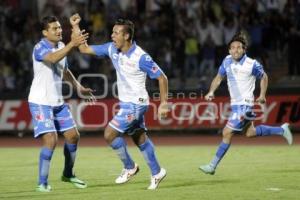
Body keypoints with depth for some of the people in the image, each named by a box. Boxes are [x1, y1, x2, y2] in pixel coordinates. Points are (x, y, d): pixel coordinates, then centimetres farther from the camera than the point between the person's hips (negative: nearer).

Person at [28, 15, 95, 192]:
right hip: (40, 102, -8)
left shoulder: (61, 46, 8)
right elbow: (53, 58, -41)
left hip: (58, 102, 8)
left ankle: (68, 174, 30)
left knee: (73, 136, 10)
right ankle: (42, 183, -7)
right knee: (51, 140, -17)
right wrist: (72, 44, -49)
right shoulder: (40, 48, -17)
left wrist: (79, 88, 18)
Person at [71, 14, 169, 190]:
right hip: (126, 103, 8)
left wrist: (164, 103, -18)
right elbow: (85, 49, 5)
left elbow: (162, 78, -17)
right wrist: (76, 27, -4)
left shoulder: (141, 57, -23)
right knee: (140, 139, 15)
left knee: (110, 134, -11)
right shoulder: (112, 49, -2)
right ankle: (157, 173, 26)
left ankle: (129, 167, 6)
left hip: (136, 104, -8)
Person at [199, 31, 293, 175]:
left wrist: (262, 95, -3)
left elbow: (264, 77, 2)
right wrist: (211, 92, -2)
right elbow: (219, 77, 13)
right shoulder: (227, 61, -1)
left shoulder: (252, 65, -16)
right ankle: (281, 130, 36)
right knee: (250, 133, 19)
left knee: (227, 133, -11)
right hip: (235, 103, 7)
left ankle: (213, 166, -5)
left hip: (244, 104, -7)